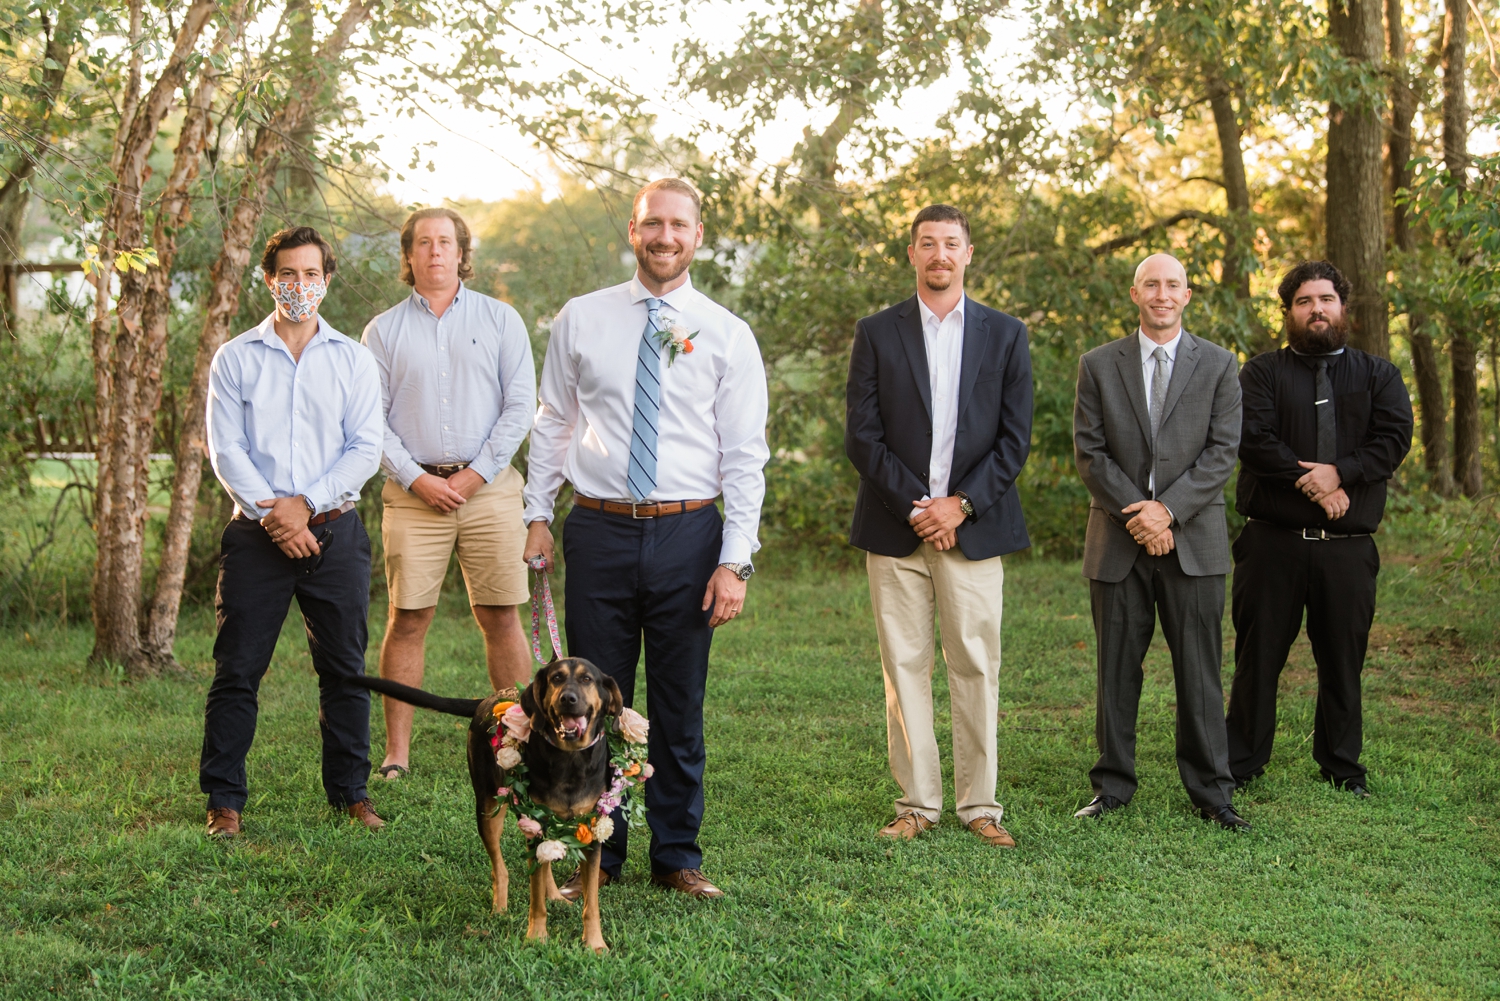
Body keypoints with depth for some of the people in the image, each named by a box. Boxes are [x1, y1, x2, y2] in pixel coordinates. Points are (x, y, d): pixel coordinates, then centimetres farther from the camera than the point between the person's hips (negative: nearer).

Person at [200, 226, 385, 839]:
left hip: (334, 531, 1)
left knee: (345, 669, 6)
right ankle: (224, 798, 9)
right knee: (237, 669, 0)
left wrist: (305, 503, -11)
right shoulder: (236, 358, 7)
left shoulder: (353, 361, 8)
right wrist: (269, 512, -13)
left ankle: (350, 790, 18)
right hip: (257, 534, -1)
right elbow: (225, 449, 0)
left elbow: (365, 450, 1)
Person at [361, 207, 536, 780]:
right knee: (407, 619, -2)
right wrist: (417, 478, -7)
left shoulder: (500, 320, 9)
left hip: (489, 489, 0)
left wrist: (474, 475, -6)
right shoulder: (383, 331, 11)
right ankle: (396, 752, 3)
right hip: (414, 491, 0)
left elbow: (520, 406, 2)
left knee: (500, 617, 0)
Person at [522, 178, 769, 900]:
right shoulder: (580, 320, 6)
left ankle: (677, 855, 21)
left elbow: (745, 456, -1)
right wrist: (537, 514, 4)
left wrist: (735, 561, -8)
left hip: (688, 534, 0)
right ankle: (594, 855, 19)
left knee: (680, 705, 8)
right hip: (599, 529, 1)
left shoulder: (728, 335, 2)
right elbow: (552, 424, 12)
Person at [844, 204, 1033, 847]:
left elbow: (1015, 438, 4)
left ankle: (978, 804, 10)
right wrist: (915, 506, -9)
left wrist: (961, 504, -8)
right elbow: (861, 437, 1)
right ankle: (917, 802, 11)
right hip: (895, 529, 0)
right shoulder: (876, 333, 7)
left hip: (973, 525, 0)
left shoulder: (1005, 335, 9)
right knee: (904, 667, 2)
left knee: (977, 668, 1)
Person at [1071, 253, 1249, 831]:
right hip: (1117, 542, 1)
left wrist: (1168, 509, -13)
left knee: (1200, 672, 2)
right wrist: (1140, 516, -10)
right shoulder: (1098, 366, 6)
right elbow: (1088, 453, 1)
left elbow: (1223, 452, -1)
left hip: (1195, 540, 0)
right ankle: (1113, 785, 16)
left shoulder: (1218, 365, 6)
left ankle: (1211, 792, 11)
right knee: (1116, 670, 6)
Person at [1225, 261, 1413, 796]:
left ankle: (1342, 768, 19)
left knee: (1343, 661, 7)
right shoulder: (1262, 372, 7)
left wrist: (1339, 473, -17)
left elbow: (1394, 438, -3)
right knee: (1258, 657, 3)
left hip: (1348, 546, 2)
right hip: (1273, 542, -1)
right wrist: (1310, 480, -16)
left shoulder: (1378, 375, 12)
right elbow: (1252, 437, -9)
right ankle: (1241, 766, 11)